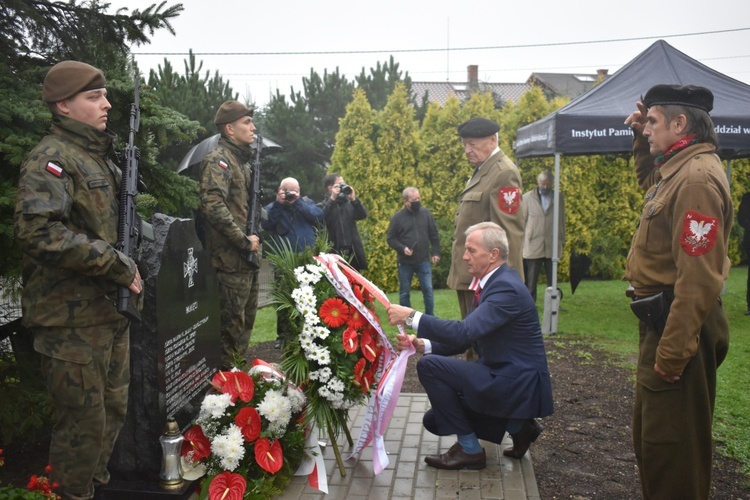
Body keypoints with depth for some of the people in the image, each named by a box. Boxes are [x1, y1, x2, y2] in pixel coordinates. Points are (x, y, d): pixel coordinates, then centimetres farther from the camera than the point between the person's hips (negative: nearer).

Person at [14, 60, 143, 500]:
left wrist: (128, 265, 11)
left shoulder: (98, 158, 17)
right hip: (72, 318, -9)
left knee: (113, 410, 19)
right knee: (85, 422, 0)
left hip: (110, 308, 9)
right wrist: (117, 266, -22)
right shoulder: (50, 159, -13)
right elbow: (39, 231, -27)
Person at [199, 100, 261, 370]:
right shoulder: (218, 160, -13)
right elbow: (213, 205, -27)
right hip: (231, 260, -10)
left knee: (246, 320, 19)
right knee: (232, 325, -3)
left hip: (247, 258, 10)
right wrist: (244, 241, -21)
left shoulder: (243, 161, 18)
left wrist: (253, 238, 10)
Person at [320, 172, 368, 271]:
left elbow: (363, 215, 3)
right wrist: (332, 199, -17)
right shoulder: (323, 205, 0)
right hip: (334, 252, -5)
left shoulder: (349, 202, 13)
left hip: (353, 251, 5)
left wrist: (354, 199, -10)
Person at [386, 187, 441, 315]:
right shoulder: (397, 217, -6)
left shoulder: (426, 213, 1)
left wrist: (436, 252, 4)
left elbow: (434, 235, 8)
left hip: (424, 260, 1)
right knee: (404, 292, 8)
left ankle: (430, 317, 13)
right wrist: (402, 248, -16)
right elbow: (390, 238, -2)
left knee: (428, 289, 0)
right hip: (405, 262, -1)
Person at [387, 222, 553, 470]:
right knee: (435, 421, 13)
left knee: (429, 366, -17)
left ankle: (470, 449, -5)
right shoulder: (494, 282, 9)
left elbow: (464, 332, -32)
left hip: (516, 385, -10)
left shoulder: (507, 288, -22)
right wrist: (422, 344, -5)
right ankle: (516, 425, 15)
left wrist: (411, 317, -28)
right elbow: (466, 338, 10)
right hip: (504, 378, 10)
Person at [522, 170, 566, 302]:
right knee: (530, 282, 2)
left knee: (552, 281, 9)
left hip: (552, 246, 2)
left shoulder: (559, 198, 7)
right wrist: (520, 242, 1)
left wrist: (562, 240, 7)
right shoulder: (527, 197, 2)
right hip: (533, 246, -2)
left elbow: (562, 220, 9)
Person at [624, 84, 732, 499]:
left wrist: (671, 353, -25)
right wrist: (642, 139, 17)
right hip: (662, 322, 11)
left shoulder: (697, 178, -22)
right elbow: (650, 182, 36)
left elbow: (698, 278, -27)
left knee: (669, 442, 2)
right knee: (649, 431, 23)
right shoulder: (678, 168, 9)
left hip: (677, 326, -11)